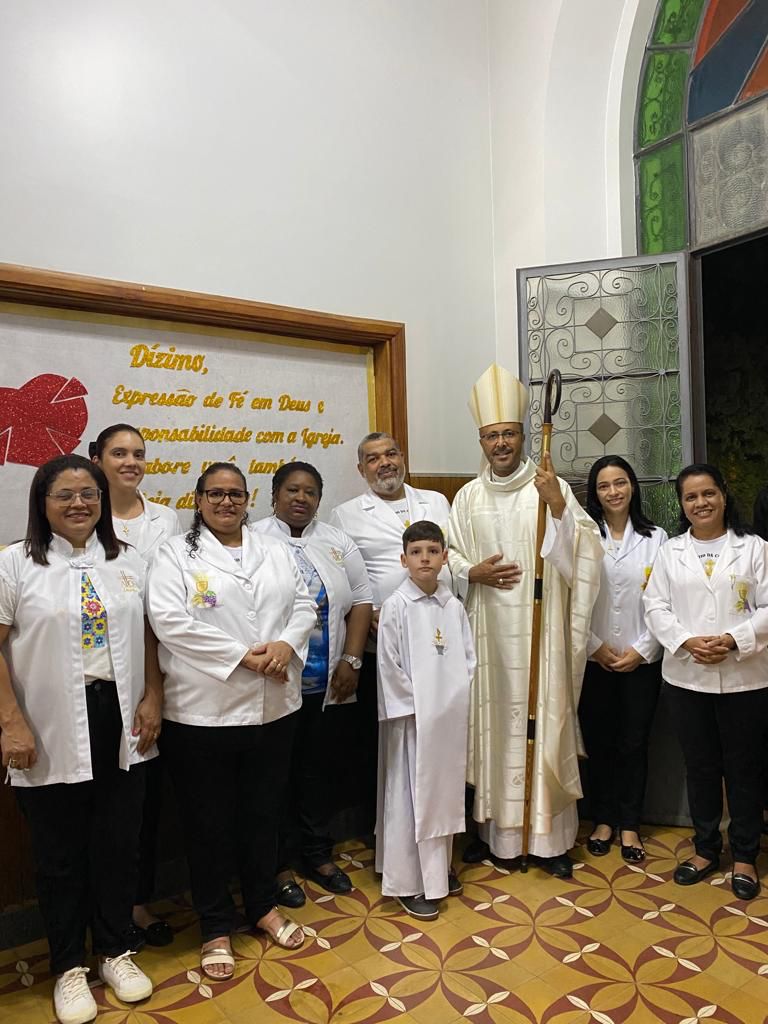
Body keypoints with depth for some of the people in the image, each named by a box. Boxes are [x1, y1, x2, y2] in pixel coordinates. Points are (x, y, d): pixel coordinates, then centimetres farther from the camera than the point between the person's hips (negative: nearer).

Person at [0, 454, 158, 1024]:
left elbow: (148, 638, 8)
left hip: (121, 725, 3)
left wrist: (152, 700, -1)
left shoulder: (127, 563, 6)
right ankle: (69, 966, 33)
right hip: (53, 733, -3)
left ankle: (115, 951, 36)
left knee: (118, 844, 14)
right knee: (61, 854, 13)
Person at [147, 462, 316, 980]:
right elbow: (169, 620, -15)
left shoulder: (276, 552, 10)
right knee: (210, 822, 10)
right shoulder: (175, 554, -4)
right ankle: (216, 928, 30)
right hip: (203, 710, -3)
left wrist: (286, 644, -13)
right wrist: (242, 656, -18)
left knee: (264, 812, 18)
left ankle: (264, 904, 39)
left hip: (273, 706, 4)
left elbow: (304, 604, 8)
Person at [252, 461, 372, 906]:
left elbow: (361, 600, 6)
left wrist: (352, 660, -2)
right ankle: (280, 862, 27)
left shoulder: (338, 543, 7)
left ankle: (319, 853, 34)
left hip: (330, 685, 4)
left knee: (323, 768, 15)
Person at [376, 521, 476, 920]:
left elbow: (468, 658, 9)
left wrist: (457, 700, 0)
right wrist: (414, 708, -11)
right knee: (409, 795, 3)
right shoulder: (396, 606, -11)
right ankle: (408, 883, 16)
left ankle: (439, 867, 35)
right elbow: (389, 665, -11)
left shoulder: (454, 606, 3)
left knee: (445, 790, 17)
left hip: (451, 716, 5)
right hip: (412, 718, -5)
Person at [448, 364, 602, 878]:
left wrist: (558, 506, -22)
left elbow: (584, 551, -9)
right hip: (487, 629, 2)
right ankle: (492, 826, 25)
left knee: (543, 719, 2)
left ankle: (550, 835, 18)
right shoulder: (468, 496, 8)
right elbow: (448, 557, 11)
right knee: (491, 721, 9)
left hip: (540, 629, -2)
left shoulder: (552, 487, 0)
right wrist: (473, 573, -9)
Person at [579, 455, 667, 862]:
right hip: (593, 658, 0)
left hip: (642, 659, 1)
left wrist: (642, 649, -7)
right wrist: (595, 646, -8)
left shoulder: (655, 538, 2)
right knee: (598, 742, 10)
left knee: (634, 743, 9)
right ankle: (603, 820, 27)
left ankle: (629, 825, 25)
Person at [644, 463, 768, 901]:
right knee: (700, 766, 13)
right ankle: (706, 848, 30)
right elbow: (656, 607, 1)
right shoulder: (670, 552, 6)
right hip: (687, 676, 2)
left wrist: (733, 640, -18)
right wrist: (687, 642, -14)